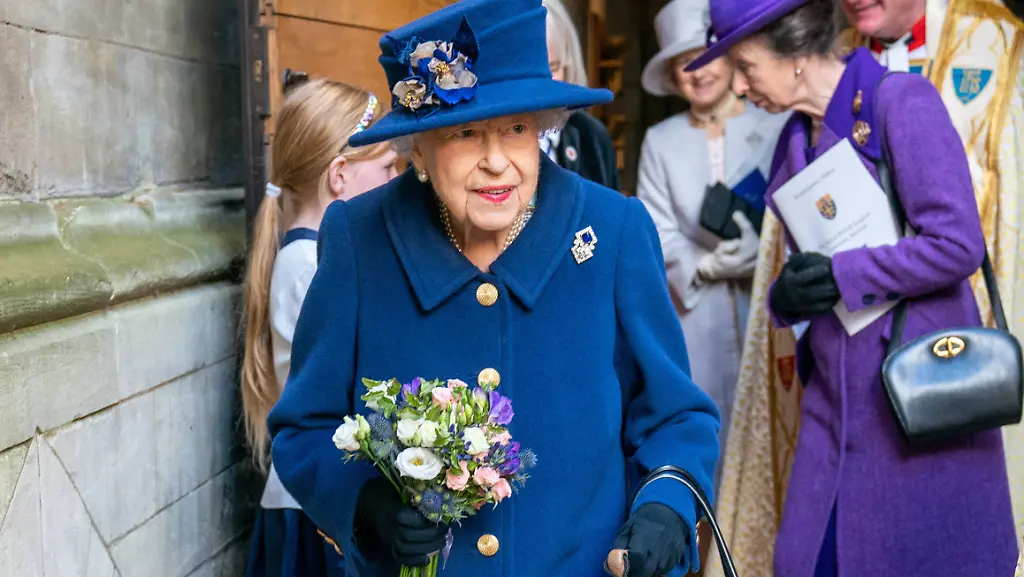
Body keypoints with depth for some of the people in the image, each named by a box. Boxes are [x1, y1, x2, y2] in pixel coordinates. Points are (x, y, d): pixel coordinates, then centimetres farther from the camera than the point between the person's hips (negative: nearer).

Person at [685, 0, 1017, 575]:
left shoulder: (901, 102, -11)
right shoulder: (796, 137, 11)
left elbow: (957, 244, -18)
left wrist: (838, 276, -14)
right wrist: (786, 297, -5)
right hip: (837, 396, 7)